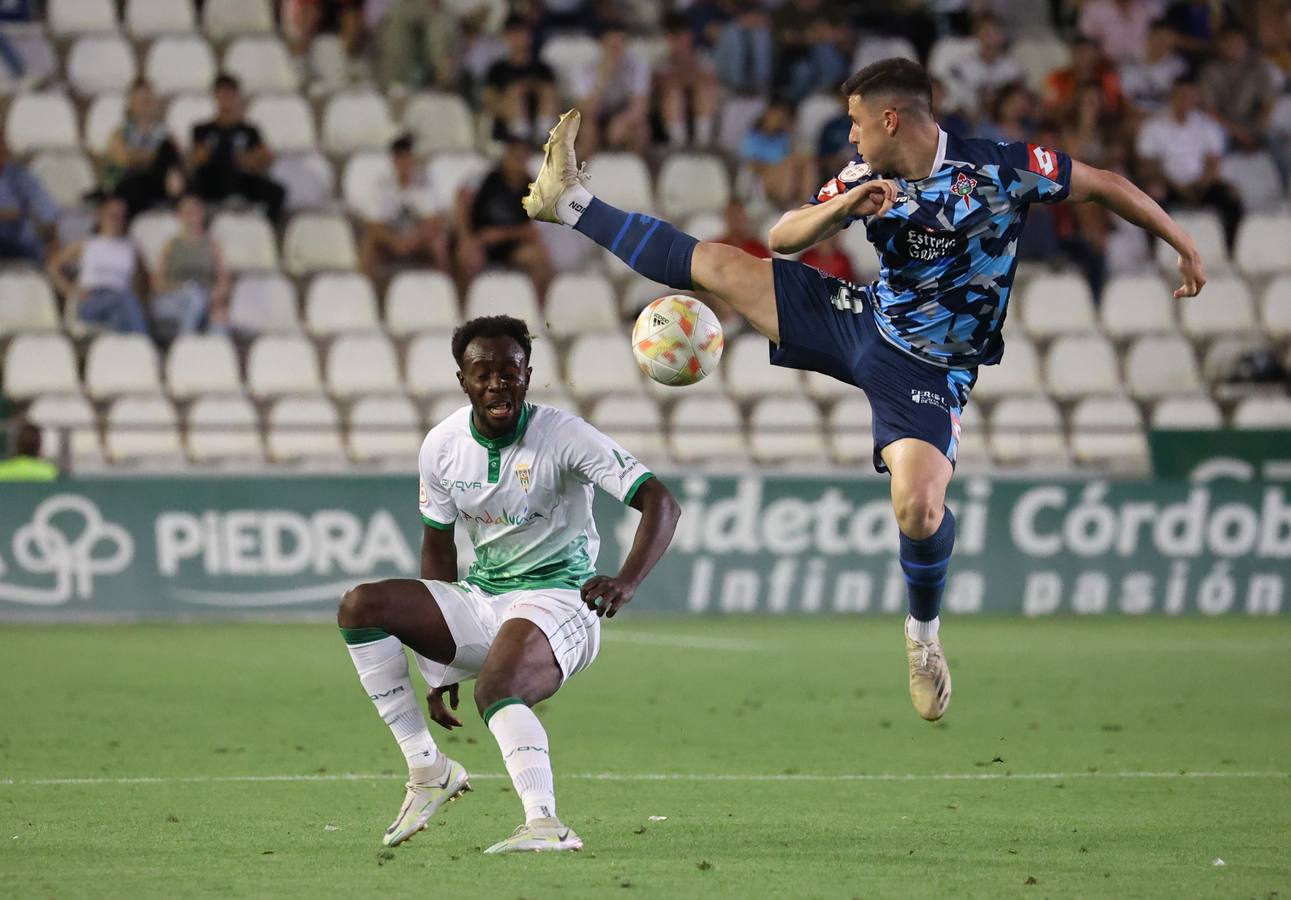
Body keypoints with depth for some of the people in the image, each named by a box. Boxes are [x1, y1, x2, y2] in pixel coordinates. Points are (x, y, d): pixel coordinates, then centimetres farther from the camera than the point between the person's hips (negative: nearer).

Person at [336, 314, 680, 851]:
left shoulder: (563, 435, -14)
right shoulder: (442, 446, 2)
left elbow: (660, 503, -19)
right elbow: (438, 546, 14)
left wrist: (626, 582, -38)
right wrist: (438, 667, 11)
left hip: (556, 598, -6)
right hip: (480, 600, 6)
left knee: (497, 690, -37)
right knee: (360, 606, -15)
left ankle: (545, 823, -50)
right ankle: (426, 769, -12)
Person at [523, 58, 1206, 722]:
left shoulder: (999, 168, -18)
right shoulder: (867, 180, -3)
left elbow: (1104, 185, -10)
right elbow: (783, 238, -3)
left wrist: (1184, 246, -8)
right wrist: (847, 205, -23)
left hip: (930, 368, -5)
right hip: (861, 319, 5)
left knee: (919, 508, -25)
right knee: (714, 265, -3)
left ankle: (924, 635, 4)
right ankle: (572, 205, 10)